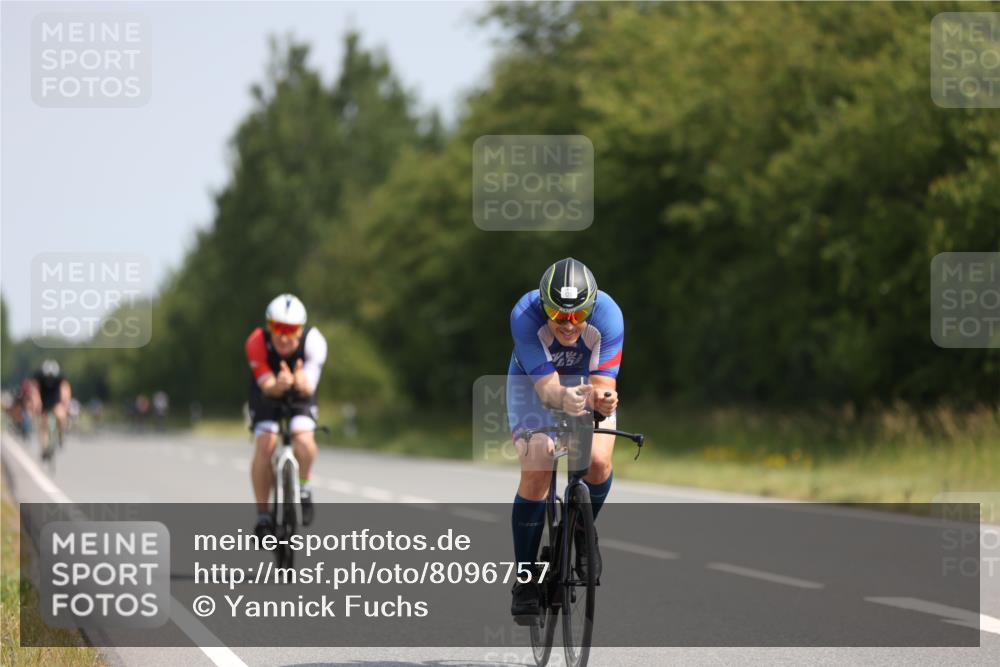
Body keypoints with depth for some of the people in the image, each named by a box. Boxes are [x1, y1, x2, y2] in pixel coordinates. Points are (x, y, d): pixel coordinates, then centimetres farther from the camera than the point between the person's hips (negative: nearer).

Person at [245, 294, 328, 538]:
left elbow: (309, 388, -37)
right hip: (267, 393, 0)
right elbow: (267, 386, -36)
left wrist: (302, 383, -61)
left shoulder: (314, 342, -31)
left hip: (300, 393, 0)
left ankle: (303, 488, 3)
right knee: (265, 445, -22)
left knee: (303, 439, -27)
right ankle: (263, 515, -9)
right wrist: (278, 385, -60)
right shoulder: (257, 342, -31)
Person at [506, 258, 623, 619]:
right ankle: (525, 580, -5)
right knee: (536, 474, -17)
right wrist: (564, 398, -62)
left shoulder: (607, 315, -33)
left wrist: (602, 400, -59)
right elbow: (546, 386, -39)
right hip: (533, 382, -1)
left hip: (587, 379, 1)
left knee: (598, 461, -22)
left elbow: (601, 383, -35)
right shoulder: (525, 315, -36)